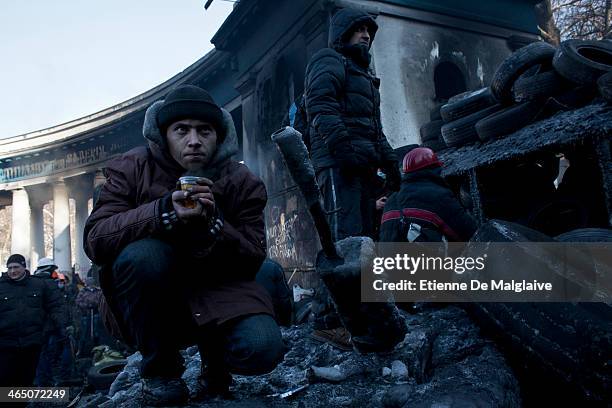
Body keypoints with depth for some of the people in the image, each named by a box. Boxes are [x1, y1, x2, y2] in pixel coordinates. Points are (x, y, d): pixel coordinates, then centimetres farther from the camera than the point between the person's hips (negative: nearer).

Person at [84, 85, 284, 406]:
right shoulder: (132, 169, -5)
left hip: (214, 294, 0)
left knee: (261, 349, -27)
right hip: (144, 305, 1)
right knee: (142, 254, -33)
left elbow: (253, 260, -7)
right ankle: (159, 368, -8)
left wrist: (213, 225, -27)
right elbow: (94, 240, -16)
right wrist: (164, 212, -32)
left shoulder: (243, 182, -4)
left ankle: (214, 359, 12)